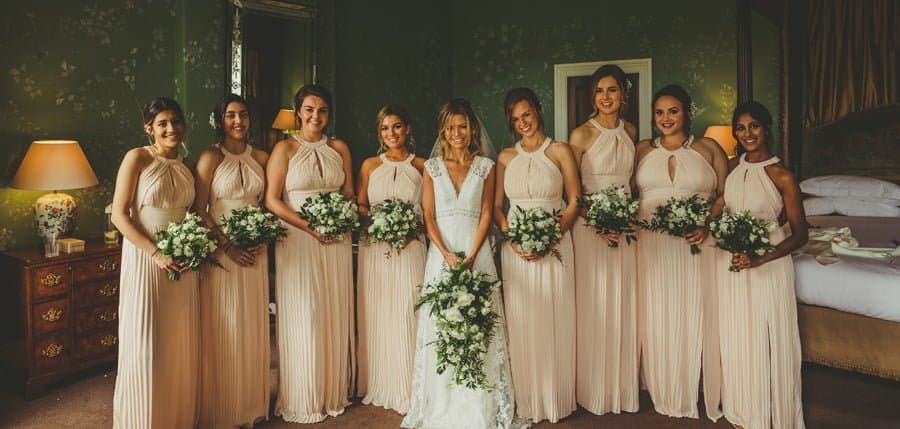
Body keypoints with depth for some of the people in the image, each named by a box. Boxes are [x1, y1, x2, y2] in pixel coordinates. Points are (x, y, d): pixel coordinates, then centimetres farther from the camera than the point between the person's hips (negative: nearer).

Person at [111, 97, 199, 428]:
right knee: (146, 343, 1)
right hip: (145, 258, -5)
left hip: (182, 263, 5)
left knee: (181, 342, 11)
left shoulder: (186, 165, 10)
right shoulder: (137, 158, -5)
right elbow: (119, 215, -11)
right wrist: (156, 253, -18)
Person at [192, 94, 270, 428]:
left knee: (252, 327, 11)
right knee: (223, 330, 3)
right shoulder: (210, 157, -5)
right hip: (221, 251, -4)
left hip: (255, 253, 4)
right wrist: (226, 245, -16)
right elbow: (199, 210, -8)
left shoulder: (261, 157, 8)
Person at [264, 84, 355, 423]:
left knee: (335, 316, 9)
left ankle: (334, 392, 24)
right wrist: (309, 226, -16)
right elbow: (272, 200, -7)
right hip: (298, 241, -4)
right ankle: (301, 400, 17)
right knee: (302, 319, 1)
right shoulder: (285, 149, -2)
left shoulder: (339, 148, 10)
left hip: (336, 243, 4)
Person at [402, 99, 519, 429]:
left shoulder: (486, 167, 6)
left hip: (476, 251, 0)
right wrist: (447, 254, -11)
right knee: (440, 325, 1)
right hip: (441, 252, 1)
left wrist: (471, 255, -11)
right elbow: (428, 216, 2)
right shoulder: (432, 167, 7)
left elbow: (486, 213, 2)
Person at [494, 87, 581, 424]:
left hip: (554, 245, -2)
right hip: (515, 248, 2)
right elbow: (496, 206, 7)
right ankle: (526, 401, 18)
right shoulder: (506, 157, 9)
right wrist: (514, 240, -9)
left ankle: (556, 400, 18)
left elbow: (574, 203, -1)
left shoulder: (560, 151, 2)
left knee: (554, 322, 3)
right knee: (521, 324, 5)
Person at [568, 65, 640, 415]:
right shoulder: (582, 134, -7)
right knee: (595, 306, 1)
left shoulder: (630, 131, 9)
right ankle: (595, 390, 16)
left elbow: (631, 178, 16)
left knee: (624, 305, 10)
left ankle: (623, 388, 24)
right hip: (590, 225, -5)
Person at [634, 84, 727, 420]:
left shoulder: (708, 149, 6)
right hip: (652, 246, 1)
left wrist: (709, 226, -14)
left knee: (696, 317, 3)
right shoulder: (642, 150, 10)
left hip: (697, 245, -1)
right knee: (657, 317, 6)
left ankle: (696, 394, 19)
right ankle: (663, 394, 22)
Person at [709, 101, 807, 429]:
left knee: (767, 338, 3)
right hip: (729, 261, 5)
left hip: (767, 264, -4)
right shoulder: (731, 167, 5)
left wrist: (760, 258, -21)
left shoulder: (781, 176, -9)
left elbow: (800, 233, -8)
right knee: (735, 336, 12)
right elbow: (718, 205, 8)